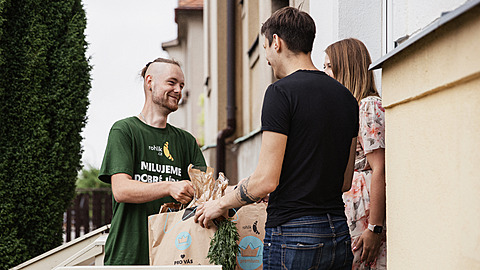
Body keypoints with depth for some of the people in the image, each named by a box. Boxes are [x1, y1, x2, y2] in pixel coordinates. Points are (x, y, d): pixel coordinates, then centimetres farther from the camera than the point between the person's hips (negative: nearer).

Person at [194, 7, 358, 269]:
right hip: (339, 235, 7)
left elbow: (266, 180, -15)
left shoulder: (281, 92, -10)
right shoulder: (346, 97, 12)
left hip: (293, 232, -7)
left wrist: (221, 203, 1)